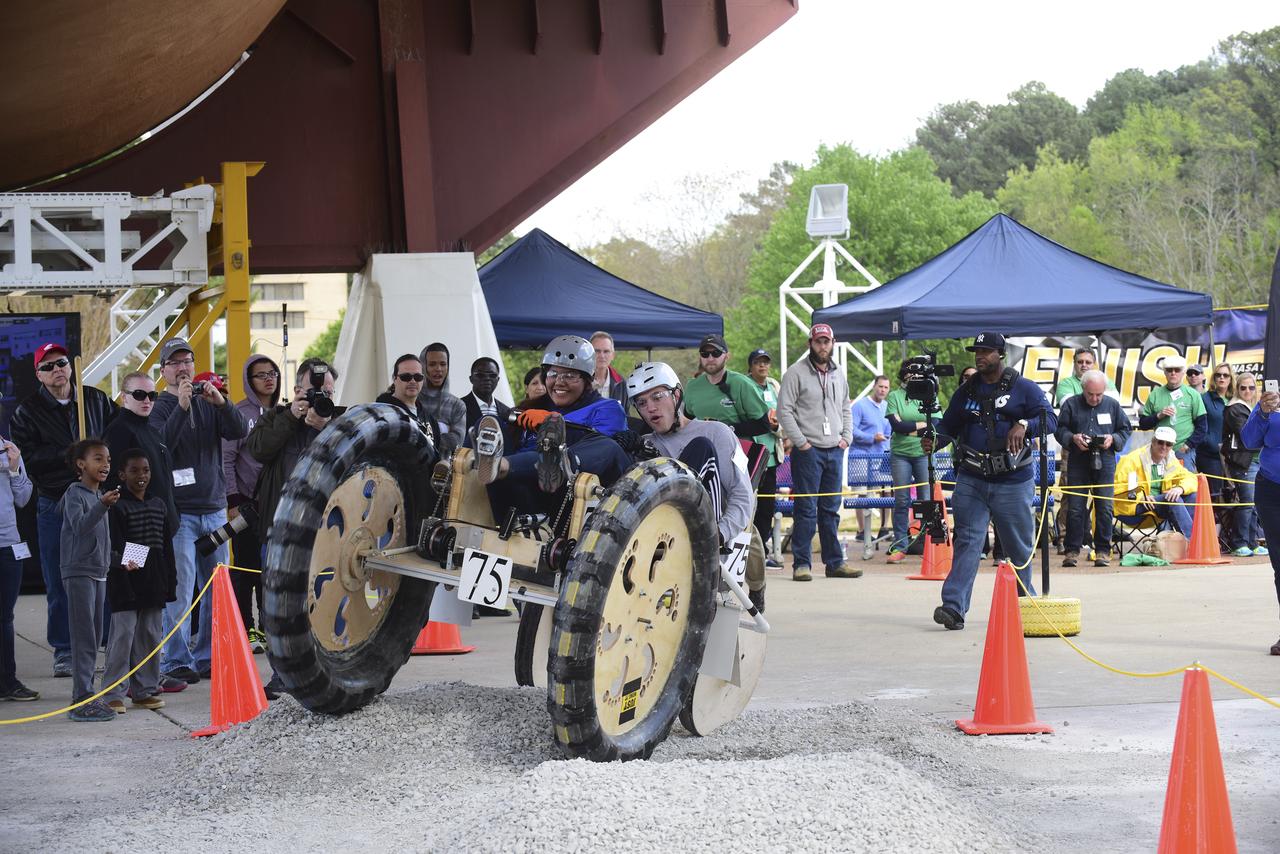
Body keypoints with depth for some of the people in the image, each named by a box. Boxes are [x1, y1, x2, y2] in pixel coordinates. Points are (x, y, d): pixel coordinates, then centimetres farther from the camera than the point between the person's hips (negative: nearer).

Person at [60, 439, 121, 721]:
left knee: (94, 637, 10)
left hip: (99, 573, 8)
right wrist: (102, 506, -37)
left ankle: (84, 694, 16)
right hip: (78, 572, -8)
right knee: (84, 639, -11)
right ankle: (83, 700, -13)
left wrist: (111, 563, 21)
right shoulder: (75, 494, -10)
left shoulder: (100, 495, 15)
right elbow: (80, 526, -26)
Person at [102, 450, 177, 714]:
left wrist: (170, 583, 12)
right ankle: (113, 694, -3)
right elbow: (113, 546, -13)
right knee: (122, 636, -6)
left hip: (154, 585, 6)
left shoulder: (159, 506, 12)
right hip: (126, 584, -6)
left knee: (150, 637, 11)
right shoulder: (118, 507, -6)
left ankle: (145, 689, 19)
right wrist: (122, 562, -30)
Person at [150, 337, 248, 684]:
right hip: (178, 512, -5)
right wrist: (181, 407, -25)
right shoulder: (160, 407, -1)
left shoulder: (209, 403, 12)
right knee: (180, 590, -9)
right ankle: (175, 660, -4)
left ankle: (208, 656, 16)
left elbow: (239, 431, -2)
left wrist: (222, 403, -18)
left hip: (214, 508, 5)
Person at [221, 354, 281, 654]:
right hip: (247, 502, -6)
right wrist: (232, 501, -14)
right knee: (246, 566, -4)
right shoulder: (239, 414, -7)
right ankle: (245, 630, 1)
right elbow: (226, 459, -9)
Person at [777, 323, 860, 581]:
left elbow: (846, 409, 25)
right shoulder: (796, 373, -5)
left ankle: (835, 562, 14)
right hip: (808, 451, -6)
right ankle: (801, 563, -4)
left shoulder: (838, 375, 16)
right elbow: (784, 411, -9)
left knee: (831, 509, 10)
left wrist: (846, 437, 10)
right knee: (806, 509, -7)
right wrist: (801, 442, -14)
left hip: (835, 451, 6)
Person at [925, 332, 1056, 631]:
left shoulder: (1023, 388, 1)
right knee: (967, 542, -8)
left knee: (1020, 546, 8)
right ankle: (953, 607, -17)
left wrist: (1024, 424, -25)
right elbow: (949, 427, 17)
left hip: (1013, 482, -2)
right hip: (971, 481, 2)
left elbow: (1050, 419, -6)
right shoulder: (966, 391, 13)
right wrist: (933, 442, -5)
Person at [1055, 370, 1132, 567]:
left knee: (1105, 508, -1)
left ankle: (1103, 551, 7)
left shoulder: (1112, 405, 6)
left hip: (1105, 464, 1)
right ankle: (1072, 551, 4)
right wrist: (1073, 438, -12)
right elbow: (1060, 429, 7)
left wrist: (1113, 439, -7)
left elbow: (1125, 429, 13)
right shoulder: (1071, 404, 3)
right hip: (1078, 463, 0)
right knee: (1075, 508, -2)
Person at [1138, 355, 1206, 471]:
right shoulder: (1155, 395, 9)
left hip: (1184, 453, -2)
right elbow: (1142, 424, 10)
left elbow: (1201, 426, 3)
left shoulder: (1192, 395, 4)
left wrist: (1188, 445, -8)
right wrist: (1159, 416, -7)